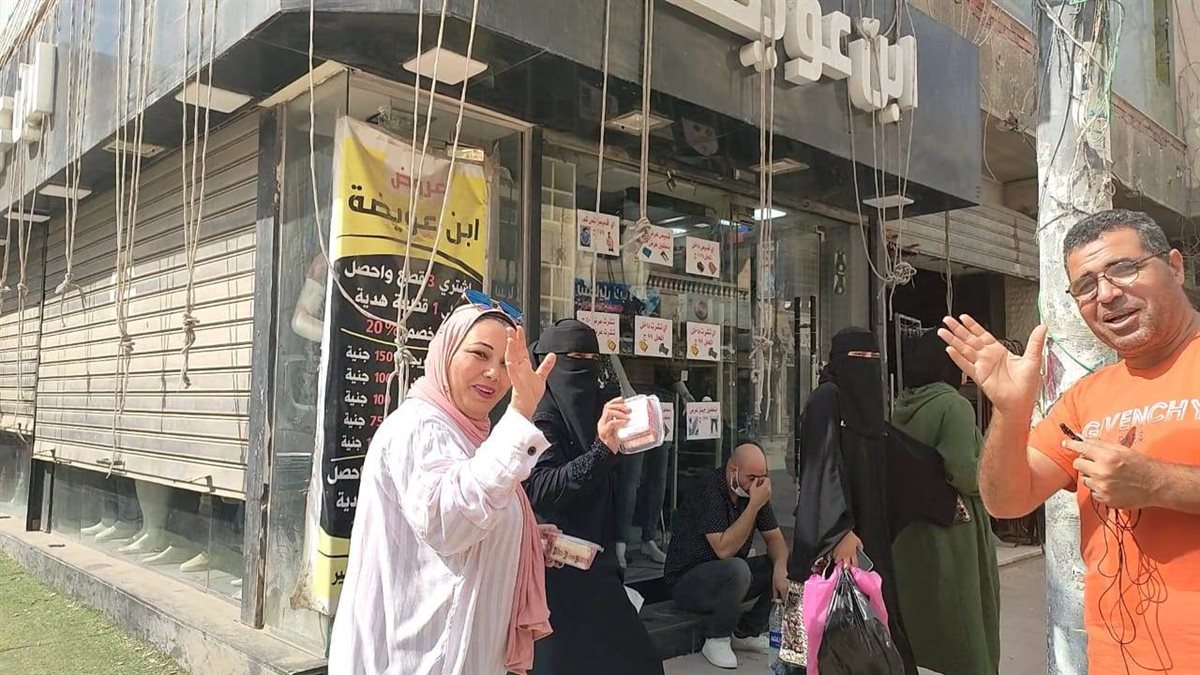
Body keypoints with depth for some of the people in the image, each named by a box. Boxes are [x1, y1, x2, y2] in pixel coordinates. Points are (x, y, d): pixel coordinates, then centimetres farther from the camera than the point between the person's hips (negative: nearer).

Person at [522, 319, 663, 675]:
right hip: (560, 572, -8)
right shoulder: (542, 418, -14)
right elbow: (539, 490, -28)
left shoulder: (589, 412, 11)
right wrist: (601, 449, -39)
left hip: (594, 565, 9)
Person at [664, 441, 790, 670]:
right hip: (687, 581, -8)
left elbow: (775, 538, 3)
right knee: (736, 569, -36)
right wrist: (755, 505, -32)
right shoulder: (709, 490, -23)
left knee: (788, 566, -7)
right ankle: (716, 640, -12)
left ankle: (746, 632, 5)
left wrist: (780, 568, -18)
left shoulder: (753, 489, 0)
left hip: (726, 576, 8)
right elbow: (724, 549, -31)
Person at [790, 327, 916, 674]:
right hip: (841, 530, -8)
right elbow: (822, 466, -20)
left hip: (870, 525, 8)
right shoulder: (826, 398, -12)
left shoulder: (866, 400, 13)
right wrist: (840, 531, -27)